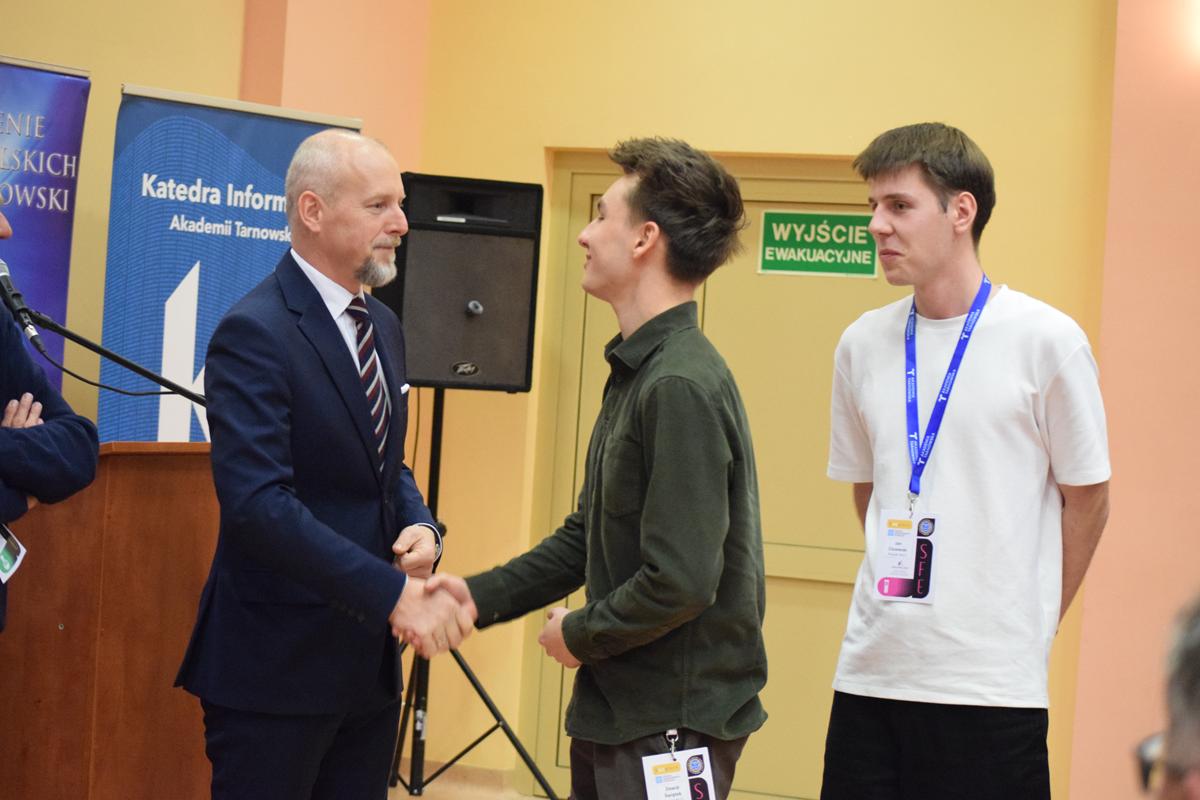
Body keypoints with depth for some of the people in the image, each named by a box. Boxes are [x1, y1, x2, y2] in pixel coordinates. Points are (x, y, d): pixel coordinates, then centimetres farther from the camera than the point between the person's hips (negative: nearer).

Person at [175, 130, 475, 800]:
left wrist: (421, 527, -2)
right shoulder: (255, 333, -17)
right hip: (275, 667, -8)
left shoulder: (383, 325, 12)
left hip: (370, 661, 8)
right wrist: (393, 593, -28)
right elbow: (258, 501, -26)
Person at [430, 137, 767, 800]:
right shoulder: (635, 372, 10)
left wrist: (581, 634, -10)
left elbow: (681, 582, -26)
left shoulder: (682, 386, -22)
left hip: (672, 723, -9)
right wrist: (476, 597, 7)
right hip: (615, 710, 9)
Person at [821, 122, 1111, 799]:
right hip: (870, 670, 4)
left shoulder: (1047, 341, -6)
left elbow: (1087, 500, 1)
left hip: (992, 685, -4)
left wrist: (1029, 625, 5)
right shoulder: (863, 345, 6)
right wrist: (900, 580, 12)